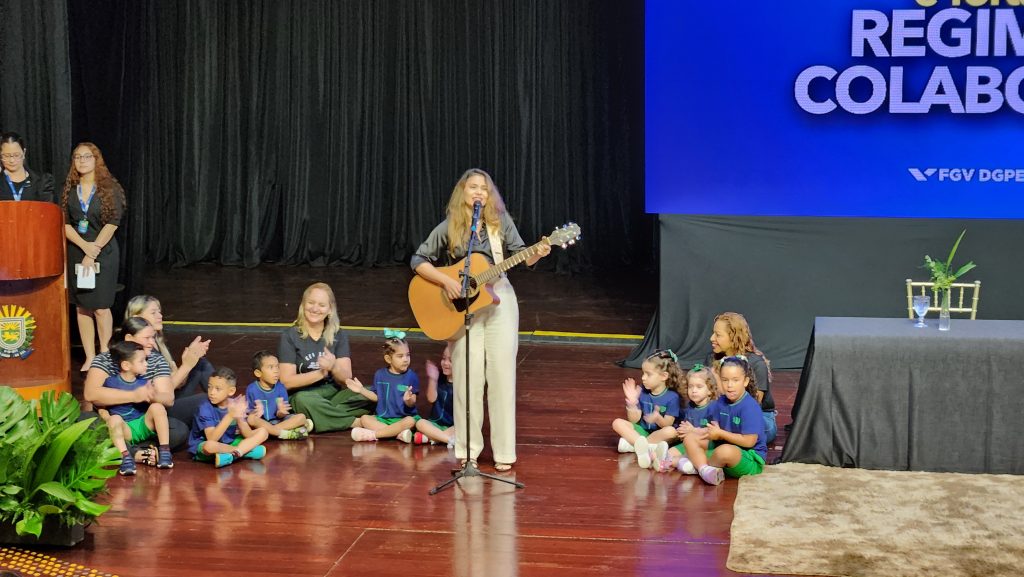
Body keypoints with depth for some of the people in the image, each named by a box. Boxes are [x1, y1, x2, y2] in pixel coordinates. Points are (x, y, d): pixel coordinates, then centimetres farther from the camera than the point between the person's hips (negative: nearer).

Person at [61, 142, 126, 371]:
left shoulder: (110, 188, -3)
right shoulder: (69, 189, 6)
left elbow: (112, 223, -8)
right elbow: (65, 224, 2)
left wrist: (94, 252, -13)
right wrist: (85, 247, -13)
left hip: (104, 252, -3)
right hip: (76, 252, 3)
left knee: (100, 308, -5)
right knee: (82, 307, 4)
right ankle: (89, 358, 10)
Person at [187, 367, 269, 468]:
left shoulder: (235, 404, -6)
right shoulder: (205, 408, -19)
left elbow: (248, 435, -10)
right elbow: (212, 439, -31)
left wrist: (239, 417, -30)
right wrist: (230, 416, -37)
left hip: (229, 443, 5)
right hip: (202, 447, -5)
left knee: (262, 432, -3)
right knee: (210, 446, -42)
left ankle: (234, 454, -20)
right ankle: (246, 450, -18)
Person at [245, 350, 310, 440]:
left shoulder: (280, 387, -2)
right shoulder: (252, 389, -9)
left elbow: (279, 416, -5)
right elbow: (249, 414, -10)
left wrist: (281, 412, -29)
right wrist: (255, 413, -34)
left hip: (277, 421, 3)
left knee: (301, 417, -16)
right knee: (251, 419, -36)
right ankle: (285, 433, -29)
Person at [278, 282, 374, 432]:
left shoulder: (339, 335, 7)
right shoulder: (290, 336, -2)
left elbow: (346, 377, -2)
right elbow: (287, 382, -9)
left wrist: (333, 367, -24)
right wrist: (321, 372, -17)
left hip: (333, 394, 3)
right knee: (304, 401, -40)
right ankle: (358, 422, -25)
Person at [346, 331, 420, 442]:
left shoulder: (411, 376, -5)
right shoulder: (380, 375, 6)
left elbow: (412, 404, -8)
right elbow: (377, 397, 13)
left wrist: (408, 400, -30)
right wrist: (362, 390, 4)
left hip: (403, 418, -3)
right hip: (383, 418, 3)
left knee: (410, 421, -35)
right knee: (364, 419, -20)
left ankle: (373, 434, -32)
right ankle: (399, 433, -33)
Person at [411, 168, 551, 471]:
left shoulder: (501, 222, 3)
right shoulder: (448, 228, -1)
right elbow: (419, 260, 1)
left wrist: (537, 254, -20)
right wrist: (446, 281, -13)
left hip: (499, 301, 1)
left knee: (501, 375, -1)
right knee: (468, 377, -2)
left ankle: (503, 452, 3)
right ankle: (468, 450, 7)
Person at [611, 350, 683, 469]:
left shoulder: (672, 397, -12)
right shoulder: (642, 393, -1)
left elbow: (667, 424, -14)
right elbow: (634, 420, -2)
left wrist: (658, 418, -36)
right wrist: (632, 403, -18)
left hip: (659, 434, -4)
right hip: (642, 431, 4)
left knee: (671, 432, -36)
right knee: (617, 423, -18)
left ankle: (632, 444, -35)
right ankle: (647, 448, -40)